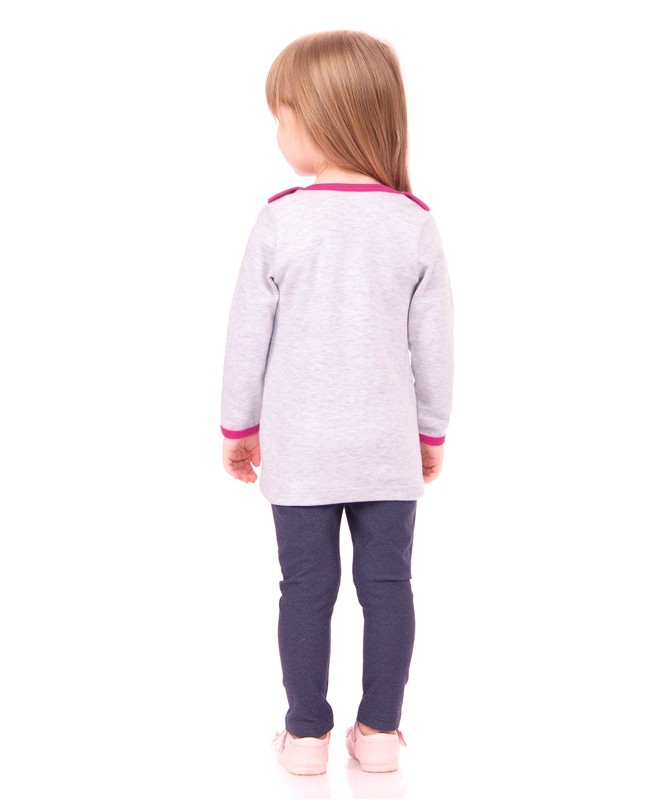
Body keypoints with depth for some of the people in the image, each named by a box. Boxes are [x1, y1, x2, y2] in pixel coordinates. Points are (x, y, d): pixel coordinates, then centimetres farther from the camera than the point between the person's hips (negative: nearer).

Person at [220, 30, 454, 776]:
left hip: (300, 447, -1)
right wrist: (432, 432, 13)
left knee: (306, 586, 10)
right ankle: (379, 732, 21)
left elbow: (249, 335, -4)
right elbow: (433, 345, 0)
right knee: (387, 583, 11)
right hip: (388, 446, 1)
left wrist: (238, 425, 9)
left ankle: (307, 734, 21)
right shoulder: (415, 225, -6)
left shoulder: (279, 221, -11)